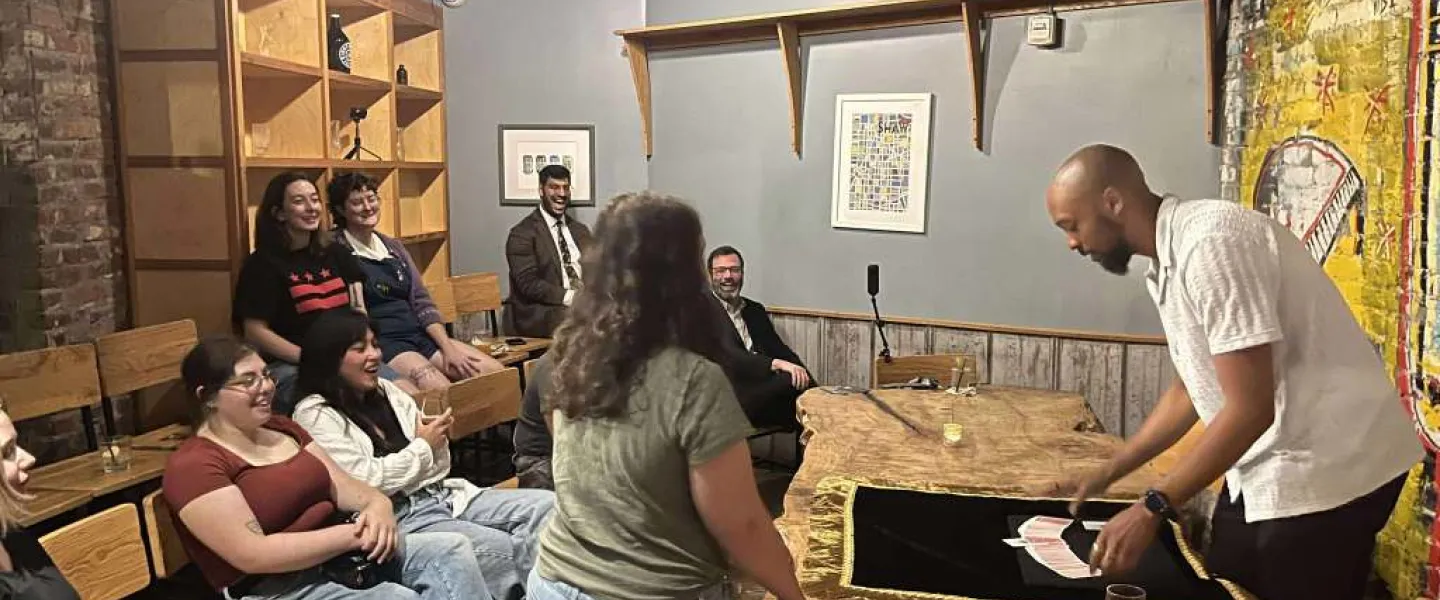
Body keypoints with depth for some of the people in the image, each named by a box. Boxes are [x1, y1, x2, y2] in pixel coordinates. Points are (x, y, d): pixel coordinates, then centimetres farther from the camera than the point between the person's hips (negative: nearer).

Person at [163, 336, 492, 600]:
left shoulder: (282, 428, 15)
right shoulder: (193, 466, -10)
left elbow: (341, 485, 10)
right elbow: (252, 554, -20)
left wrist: (377, 504, -14)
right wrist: (351, 534, -22)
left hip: (337, 554, 8)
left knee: (452, 549, -12)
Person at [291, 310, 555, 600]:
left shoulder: (387, 391, 15)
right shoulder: (315, 416, -3)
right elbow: (364, 483, -14)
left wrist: (437, 441, -5)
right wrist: (423, 447, -4)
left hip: (442, 495, 7)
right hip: (394, 517, -7)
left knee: (546, 506, -15)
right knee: (502, 550, -29)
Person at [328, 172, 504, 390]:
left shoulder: (394, 247, 17)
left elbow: (422, 303, 12)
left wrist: (448, 348, 0)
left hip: (421, 334, 7)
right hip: (380, 342, -7)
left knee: (497, 373, -10)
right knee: (441, 390, -34)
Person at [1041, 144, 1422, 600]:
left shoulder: (1211, 241, -24)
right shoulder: (1170, 261, 6)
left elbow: (1250, 408, -27)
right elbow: (1191, 389, 15)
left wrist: (1152, 509, -23)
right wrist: (1107, 474, 13)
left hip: (1327, 469, -9)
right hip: (1265, 466, 9)